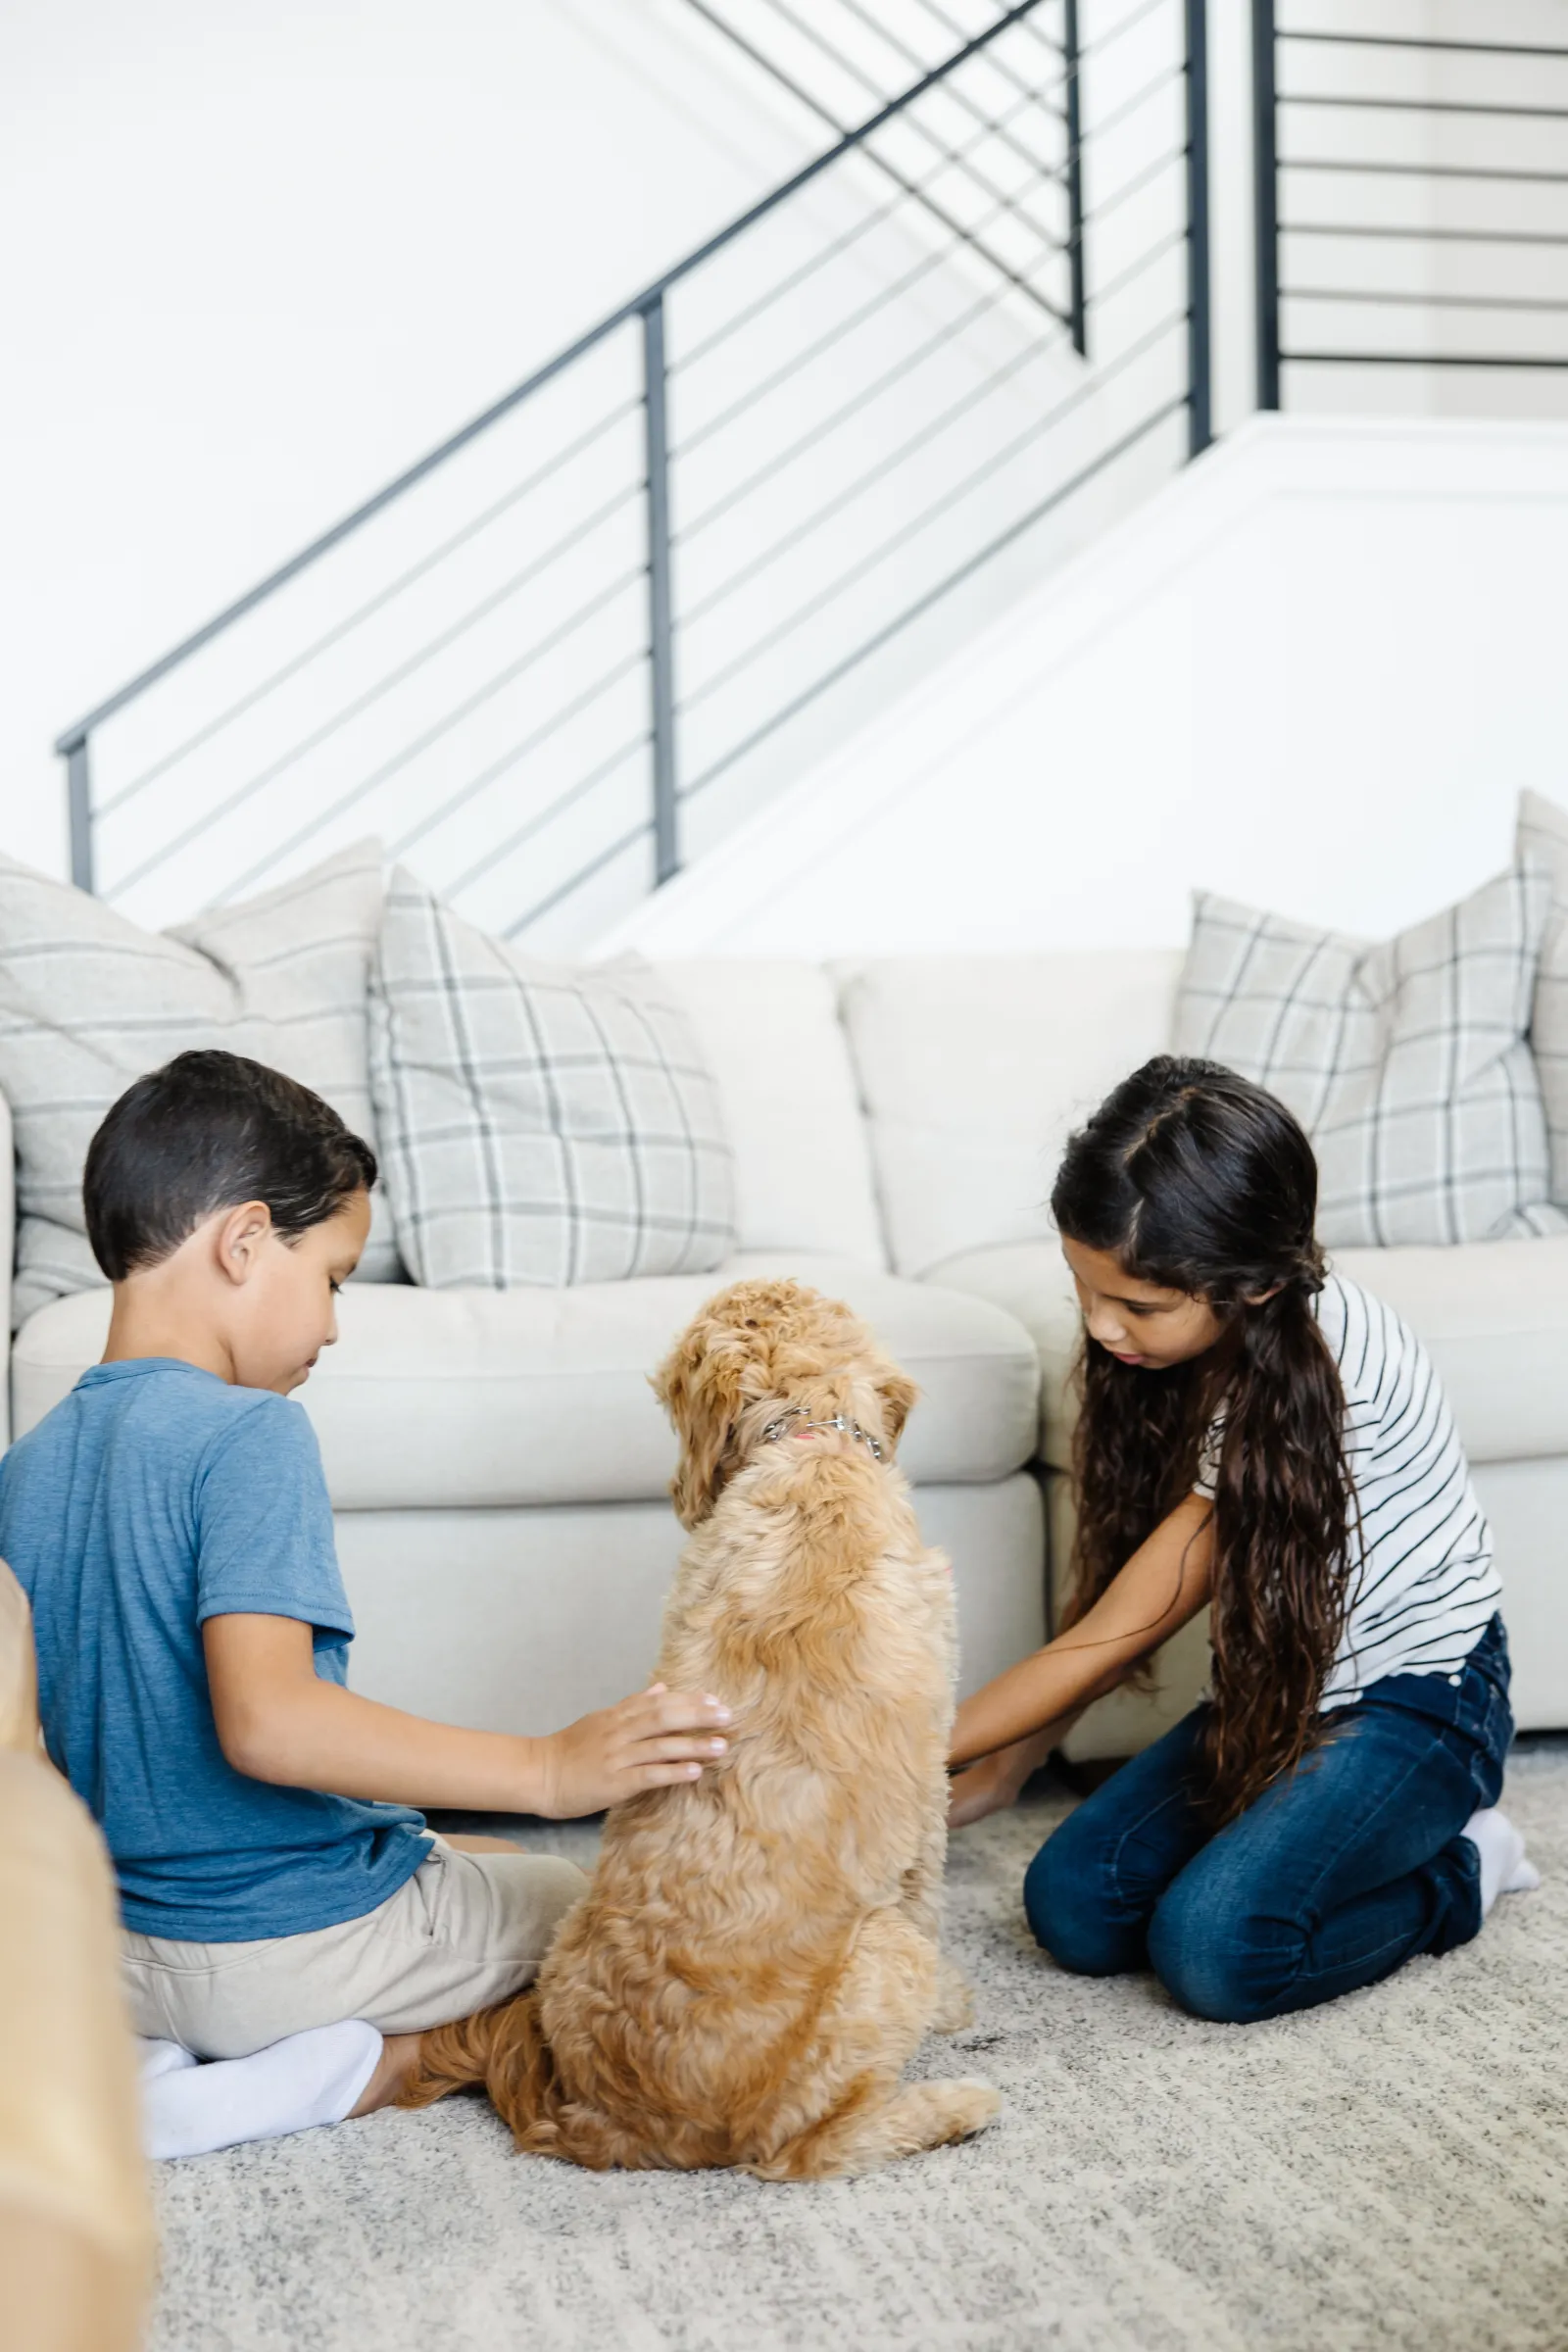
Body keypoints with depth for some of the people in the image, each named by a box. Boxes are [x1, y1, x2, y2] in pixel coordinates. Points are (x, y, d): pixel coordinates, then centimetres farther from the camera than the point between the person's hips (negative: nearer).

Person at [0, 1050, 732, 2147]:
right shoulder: (248, 1434, -20)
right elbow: (266, 1720, -32)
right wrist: (548, 1769, -33)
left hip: (115, 1958, 7)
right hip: (293, 1944, -7)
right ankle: (365, 2068, -9)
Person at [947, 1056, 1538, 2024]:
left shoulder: (1320, 1363, -32)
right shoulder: (1190, 1333, -7)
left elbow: (1109, 1642, -27)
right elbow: (1111, 1611, 3)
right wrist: (1005, 1769, 2)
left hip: (1418, 1701, -7)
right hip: (1280, 1691, 7)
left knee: (1213, 1948, -26)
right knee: (1072, 1907, -12)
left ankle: (1457, 1870, 0)